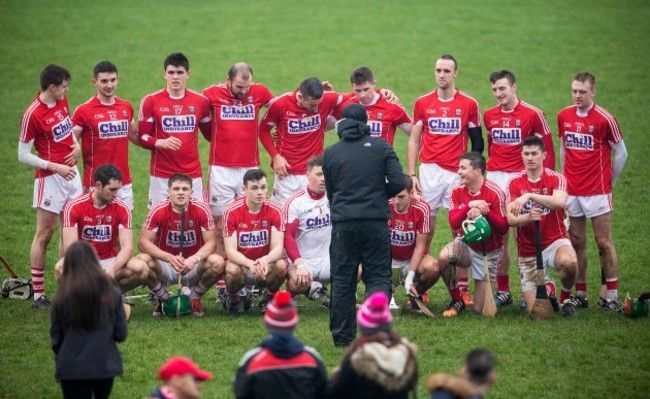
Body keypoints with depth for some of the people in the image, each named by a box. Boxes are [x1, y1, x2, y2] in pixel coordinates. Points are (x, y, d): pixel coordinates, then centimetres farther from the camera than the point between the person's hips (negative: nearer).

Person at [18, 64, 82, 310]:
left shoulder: (62, 102, 5)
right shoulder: (33, 114, -17)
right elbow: (23, 155, -13)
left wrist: (76, 144, 3)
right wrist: (55, 167, -18)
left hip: (71, 172, 8)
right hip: (50, 178, -8)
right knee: (44, 234, -2)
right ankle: (38, 295, 3)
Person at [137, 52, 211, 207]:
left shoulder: (201, 101, 6)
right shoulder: (151, 101, 0)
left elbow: (210, 133, 18)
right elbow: (142, 137, 0)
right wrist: (162, 143, -18)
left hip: (192, 175, 1)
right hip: (161, 176, -1)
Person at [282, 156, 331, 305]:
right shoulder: (295, 202, -7)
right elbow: (288, 236, -14)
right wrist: (299, 264, -25)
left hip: (328, 259, 5)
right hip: (302, 260, -5)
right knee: (298, 283, -36)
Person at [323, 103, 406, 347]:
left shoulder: (330, 153, 8)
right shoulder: (381, 147, 2)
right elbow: (398, 182, -4)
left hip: (343, 224, 1)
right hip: (375, 221, -1)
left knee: (342, 280, 8)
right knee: (378, 277, 3)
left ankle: (343, 336, 10)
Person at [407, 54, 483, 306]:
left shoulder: (469, 105, 3)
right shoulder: (423, 103, 8)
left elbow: (477, 142, 8)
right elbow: (414, 140, 10)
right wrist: (411, 174, 2)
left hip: (458, 173, -1)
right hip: (429, 172, 1)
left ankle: (462, 287, 2)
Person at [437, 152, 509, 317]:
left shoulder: (495, 193, -18)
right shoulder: (458, 192, -6)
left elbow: (503, 228, -18)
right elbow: (453, 223, -16)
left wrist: (485, 212, -34)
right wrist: (469, 206, -32)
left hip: (489, 252, -2)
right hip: (466, 244, 2)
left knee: (480, 309, -4)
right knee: (444, 256, -35)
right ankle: (457, 302, -12)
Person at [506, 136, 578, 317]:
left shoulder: (555, 179, -6)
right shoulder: (515, 183, -1)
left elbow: (559, 202, -29)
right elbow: (511, 219, -11)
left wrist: (529, 196, -38)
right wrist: (528, 217, -32)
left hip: (555, 241, -2)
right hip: (527, 252, 2)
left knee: (568, 262, -40)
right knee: (533, 309, -4)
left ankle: (565, 299, -6)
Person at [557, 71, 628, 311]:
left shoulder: (604, 119, -9)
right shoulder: (564, 116, 5)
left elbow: (621, 154, -1)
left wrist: (609, 182, 3)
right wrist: (565, 178, 12)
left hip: (597, 191, -4)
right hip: (571, 191, 4)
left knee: (604, 242, -2)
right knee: (577, 242, 6)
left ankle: (611, 296, 1)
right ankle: (580, 294, 12)